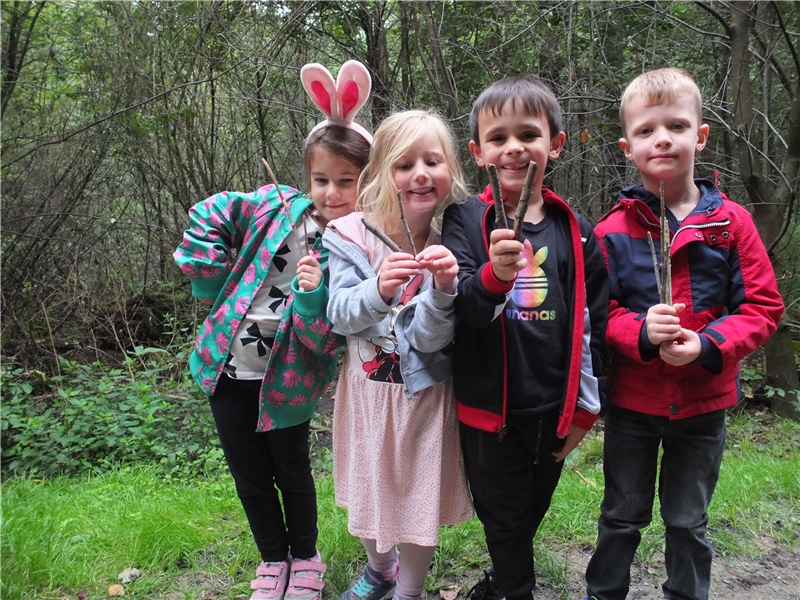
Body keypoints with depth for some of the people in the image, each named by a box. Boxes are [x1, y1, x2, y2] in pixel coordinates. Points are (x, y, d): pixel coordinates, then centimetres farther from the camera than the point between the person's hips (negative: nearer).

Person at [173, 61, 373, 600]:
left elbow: (331, 342, -17)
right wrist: (212, 282, -1)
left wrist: (312, 297, -34)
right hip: (229, 366, 3)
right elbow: (208, 216, 4)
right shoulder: (277, 207, -7)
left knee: (291, 470, 15)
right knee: (249, 474, 16)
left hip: (286, 377, -3)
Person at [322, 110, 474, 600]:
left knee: (420, 495, 10)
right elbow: (341, 318, -16)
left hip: (424, 393, -1)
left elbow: (431, 340, -19)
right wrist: (378, 289, -36)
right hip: (367, 389, 2)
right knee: (370, 487, 20)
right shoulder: (351, 235, -13)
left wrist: (443, 289, -38)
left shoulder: (449, 248, -15)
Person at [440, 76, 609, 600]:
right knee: (503, 516, 13)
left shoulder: (575, 232, -1)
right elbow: (461, 309, -19)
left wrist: (586, 407, 5)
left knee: (533, 509, 22)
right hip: (489, 408, -3)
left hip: (555, 410, 3)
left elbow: (595, 322, 4)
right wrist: (493, 275, -40)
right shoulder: (466, 221, -7)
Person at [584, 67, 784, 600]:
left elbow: (763, 306, -6)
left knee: (688, 523, 18)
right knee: (622, 517, 18)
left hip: (703, 402, 1)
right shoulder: (613, 230, -8)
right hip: (631, 401, 0)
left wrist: (707, 345, -21)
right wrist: (641, 332, -25)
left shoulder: (731, 222, -7)